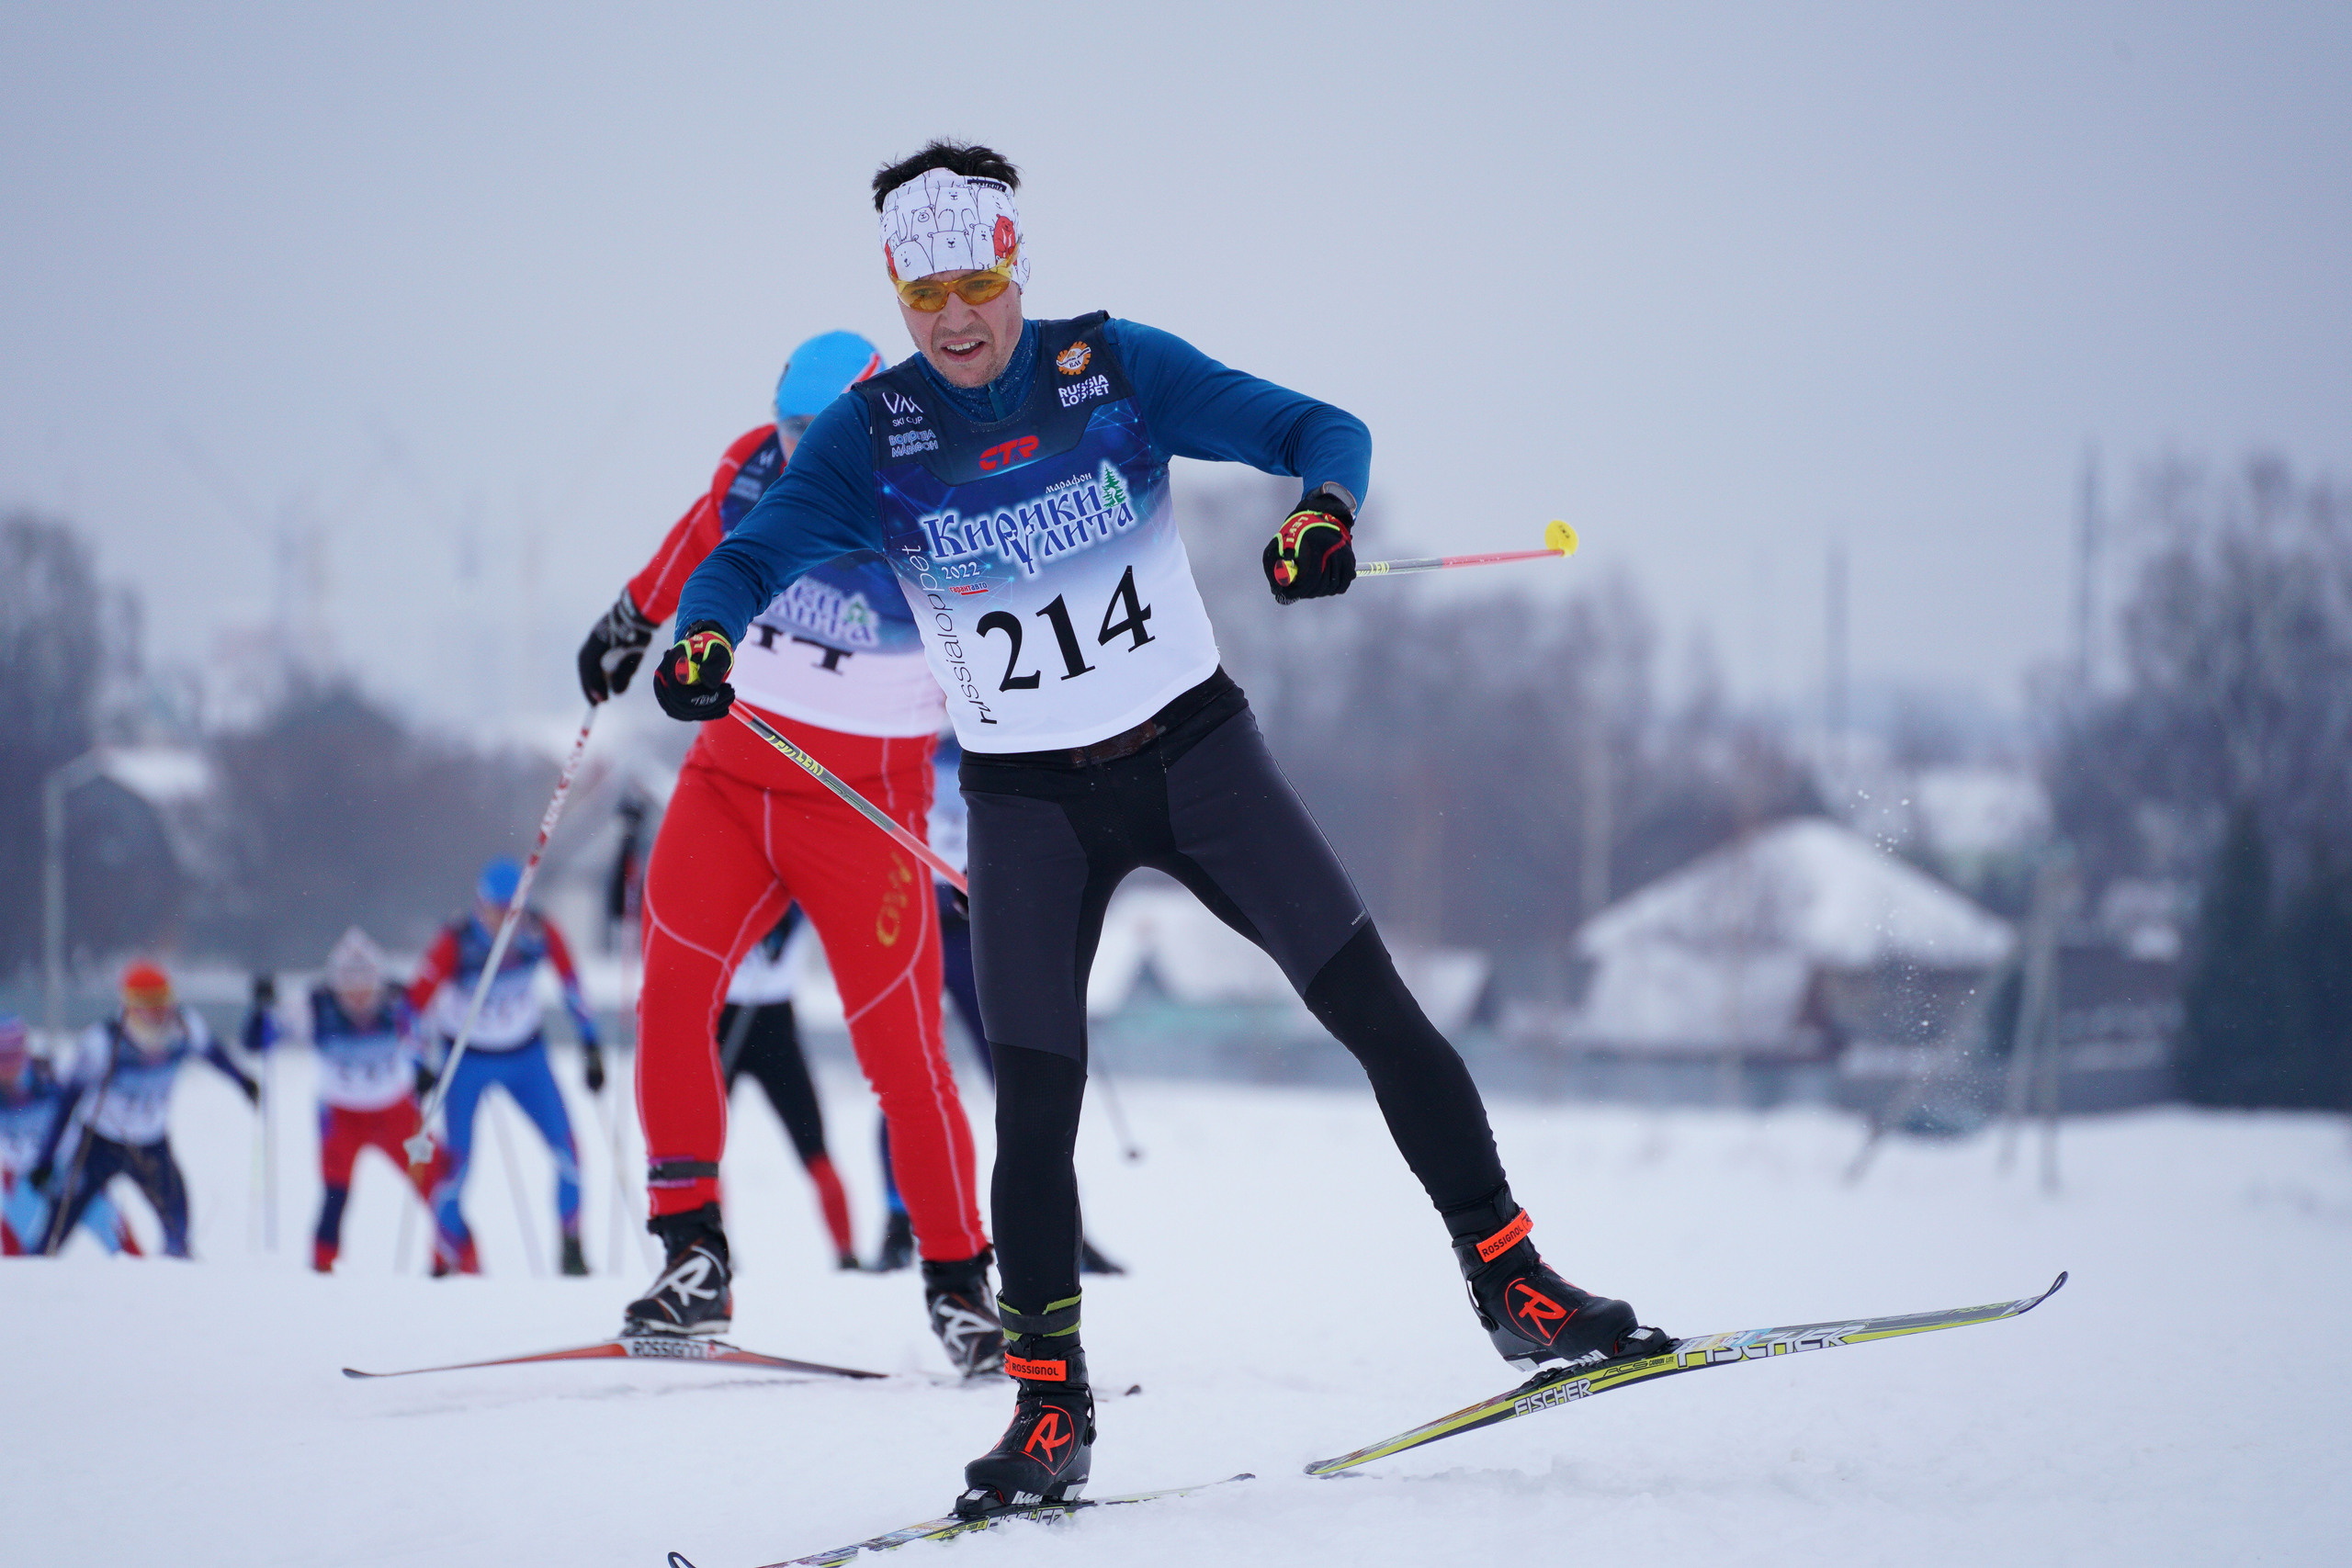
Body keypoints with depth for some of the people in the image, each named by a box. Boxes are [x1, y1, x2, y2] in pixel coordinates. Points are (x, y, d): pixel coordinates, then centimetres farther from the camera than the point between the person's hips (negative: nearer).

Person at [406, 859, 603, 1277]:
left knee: (565, 1146, -11)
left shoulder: (540, 933, -17)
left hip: (526, 1054, 2)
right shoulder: (456, 943, -25)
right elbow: (416, 1003, -18)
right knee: (459, 1159, -11)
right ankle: (444, 1260, 5)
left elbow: (570, 982, 0)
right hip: (469, 1058, -2)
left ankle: (572, 1247, 3)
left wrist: (590, 1043, 3)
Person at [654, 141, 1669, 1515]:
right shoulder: (871, 436, -6)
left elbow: (1317, 429, -8)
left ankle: (1514, 1286, 3)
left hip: (1195, 745, 0)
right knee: (1036, 1106, -10)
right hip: (1029, 798, 0)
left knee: (1373, 1007, -7)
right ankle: (1050, 1407, 1)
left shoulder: (1116, 368, -7)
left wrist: (1325, 509, -31)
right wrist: (703, 638, -36)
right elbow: (749, 555, -13)